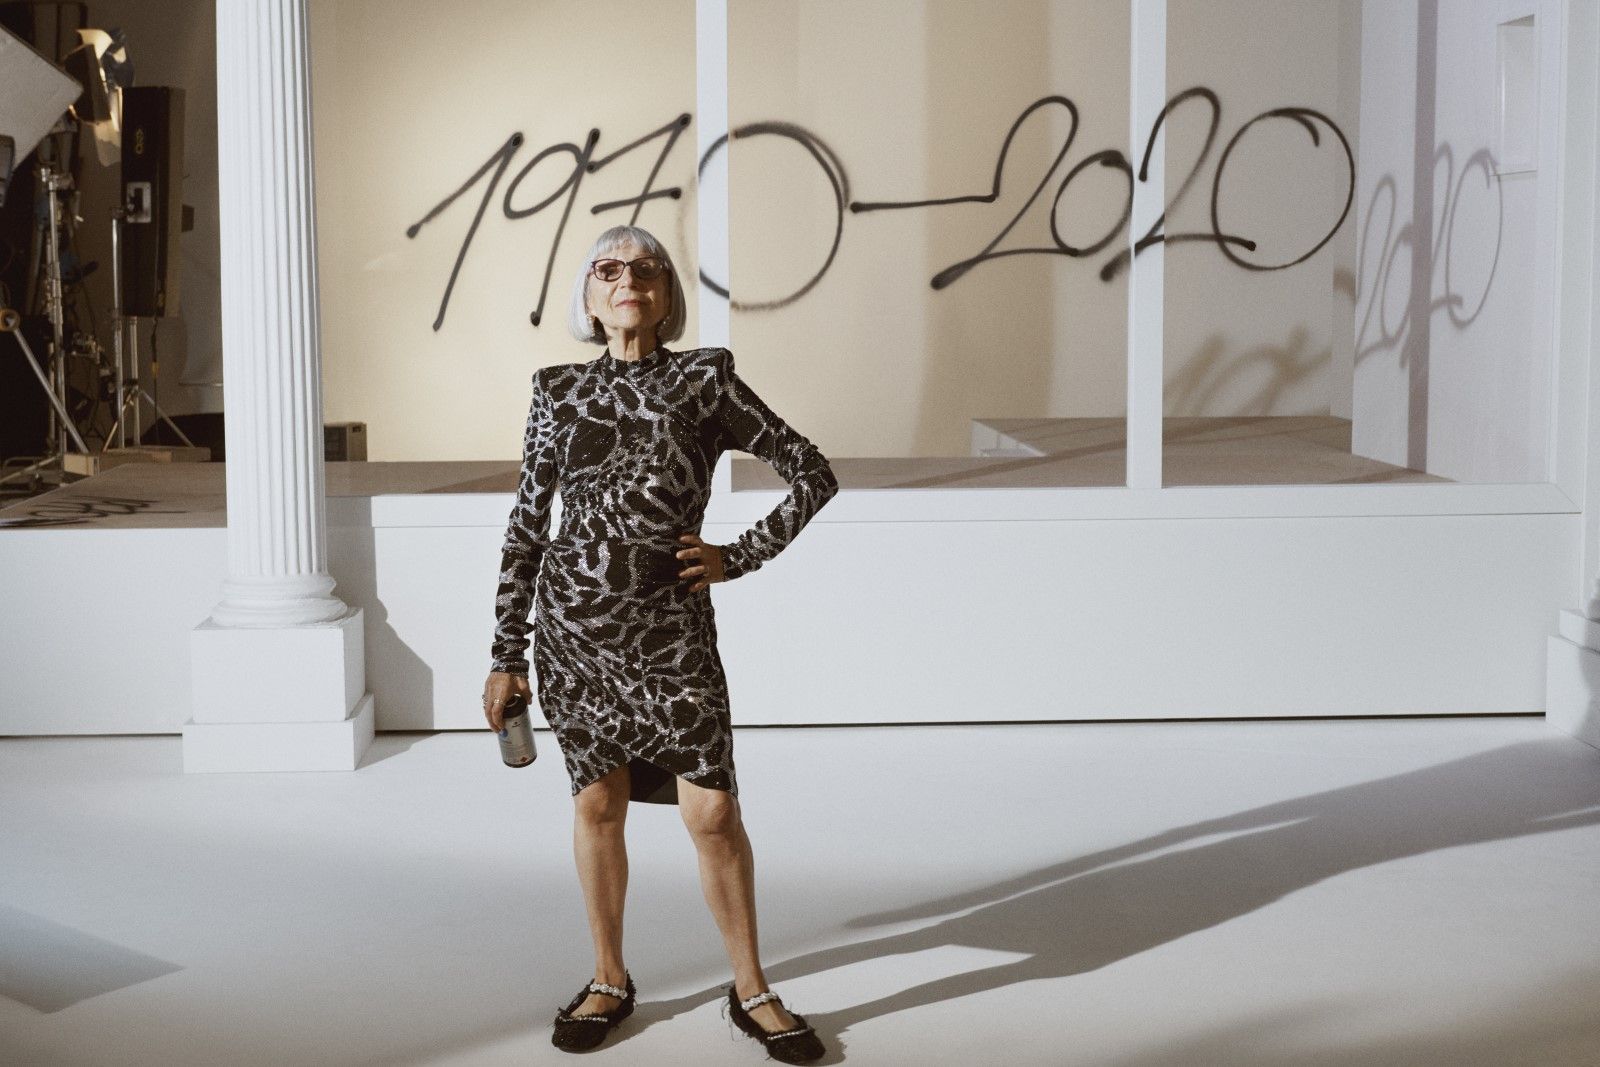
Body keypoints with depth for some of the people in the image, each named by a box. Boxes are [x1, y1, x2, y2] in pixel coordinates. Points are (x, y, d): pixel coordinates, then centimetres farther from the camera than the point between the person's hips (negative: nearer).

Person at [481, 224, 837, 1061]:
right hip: (574, 622, 2)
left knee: (712, 810, -1)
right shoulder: (559, 392, 5)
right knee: (598, 803, 10)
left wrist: (739, 557, -3)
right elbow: (527, 524, 8)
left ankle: (751, 991, 16)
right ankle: (609, 982, 27)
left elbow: (813, 474, 4)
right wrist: (505, 655, 6)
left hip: (672, 625, -1)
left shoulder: (703, 380, 0)